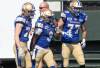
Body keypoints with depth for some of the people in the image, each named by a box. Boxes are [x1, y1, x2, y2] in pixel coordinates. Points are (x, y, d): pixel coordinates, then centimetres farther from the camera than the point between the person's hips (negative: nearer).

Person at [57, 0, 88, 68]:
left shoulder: (82, 16, 3)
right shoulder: (65, 15, -11)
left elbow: (84, 30, 18)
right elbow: (58, 28, -8)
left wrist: (84, 40, 7)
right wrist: (63, 33, -26)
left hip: (76, 43, 4)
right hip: (66, 43, -4)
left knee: (82, 63, -3)